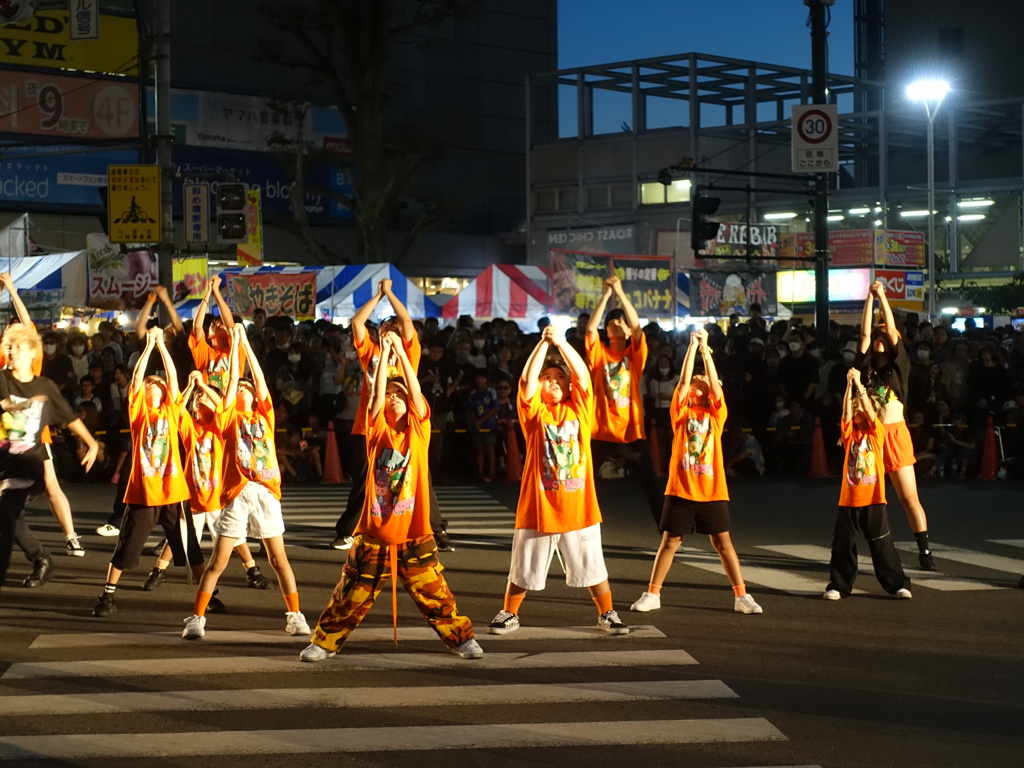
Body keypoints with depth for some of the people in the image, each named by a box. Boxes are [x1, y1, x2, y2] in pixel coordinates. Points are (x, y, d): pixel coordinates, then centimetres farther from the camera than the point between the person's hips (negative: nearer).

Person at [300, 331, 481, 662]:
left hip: (414, 535, 0)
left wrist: (400, 351, -12)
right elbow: (377, 394, -12)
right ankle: (324, 641, 17)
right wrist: (384, 353, -14)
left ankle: (462, 638, 17)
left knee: (435, 594, 5)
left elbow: (416, 391, -10)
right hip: (374, 535, 0)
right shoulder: (378, 430, 2)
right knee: (351, 596, 5)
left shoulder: (418, 429, 3)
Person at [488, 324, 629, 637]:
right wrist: (544, 343, -20)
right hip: (538, 506, -1)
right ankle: (509, 614, 27)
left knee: (592, 566, 9)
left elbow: (583, 375, -10)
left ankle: (607, 615, 25)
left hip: (579, 507, 1)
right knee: (524, 567, 10)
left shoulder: (578, 408, 4)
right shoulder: (535, 412, -1)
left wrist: (560, 341, -18)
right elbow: (526, 380, -17)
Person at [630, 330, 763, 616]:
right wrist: (692, 345, -8)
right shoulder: (681, 413, 5)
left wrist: (705, 348, -6)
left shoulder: (716, 415, 7)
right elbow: (683, 381, -7)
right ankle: (652, 594, 13)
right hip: (681, 489, 0)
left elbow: (716, 384, -5)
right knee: (670, 541, 5)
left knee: (723, 542, 3)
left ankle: (741, 597, 7)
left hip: (712, 491, 0)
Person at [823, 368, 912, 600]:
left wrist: (859, 384, -19)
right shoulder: (849, 433, 7)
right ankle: (838, 585, 13)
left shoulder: (876, 433, 3)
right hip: (849, 499, 2)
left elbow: (869, 411, -12)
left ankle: (898, 584, 9)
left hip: (873, 499, -2)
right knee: (843, 544, 4)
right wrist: (849, 385, -19)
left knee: (882, 544, 1)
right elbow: (846, 412, -9)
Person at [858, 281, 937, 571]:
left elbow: (892, 331, -3)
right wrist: (870, 297, 0)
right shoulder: (868, 365, 9)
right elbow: (865, 333, 0)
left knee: (909, 498, -4)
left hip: (895, 433, -2)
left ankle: (925, 552, 0)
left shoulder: (898, 364, 6)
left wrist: (883, 296, -3)